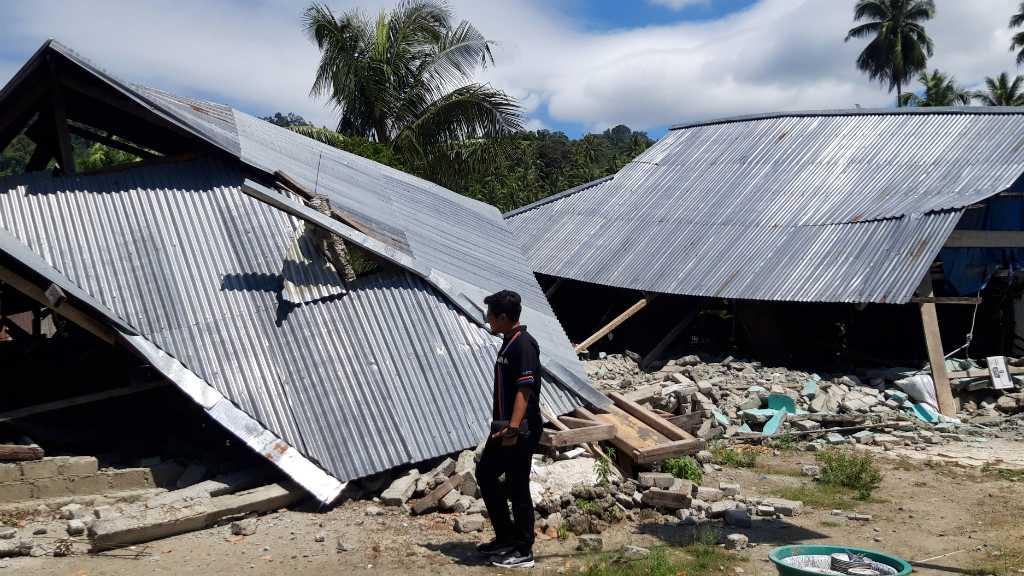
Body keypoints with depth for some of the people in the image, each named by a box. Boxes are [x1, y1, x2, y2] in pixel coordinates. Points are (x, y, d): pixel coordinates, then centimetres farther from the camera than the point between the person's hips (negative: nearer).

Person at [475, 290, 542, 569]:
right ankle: (505, 538, 28)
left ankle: (523, 552, 11)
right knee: (485, 473, 17)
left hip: (520, 431, -11)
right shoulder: (508, 342, 12)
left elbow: (525, 390, -26)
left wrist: (513, 428, -31)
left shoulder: (524, 345, -19)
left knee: (517, 488, -2)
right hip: (504, 427, 11)